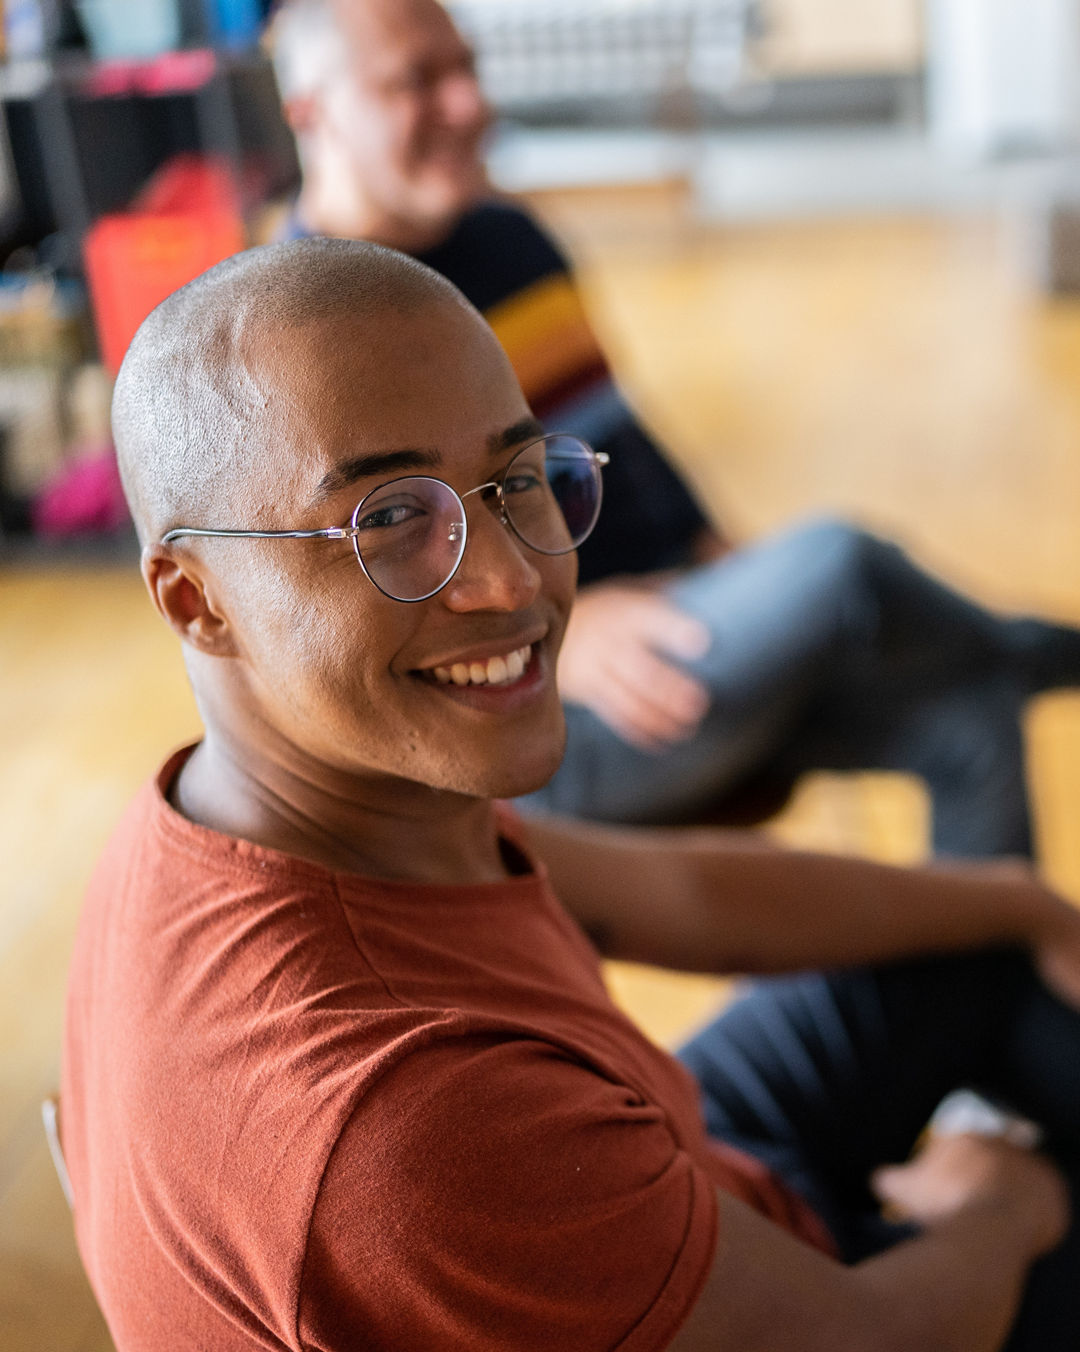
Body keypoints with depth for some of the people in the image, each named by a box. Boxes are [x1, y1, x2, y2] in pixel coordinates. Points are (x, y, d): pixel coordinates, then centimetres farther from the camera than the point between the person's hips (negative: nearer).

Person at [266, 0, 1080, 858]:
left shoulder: (508, 238, 14)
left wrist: (723, 564, 13)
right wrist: (556, 634, -33)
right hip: (543, 737, -8)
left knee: (968, 713, -9)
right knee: (833, 563, -26)